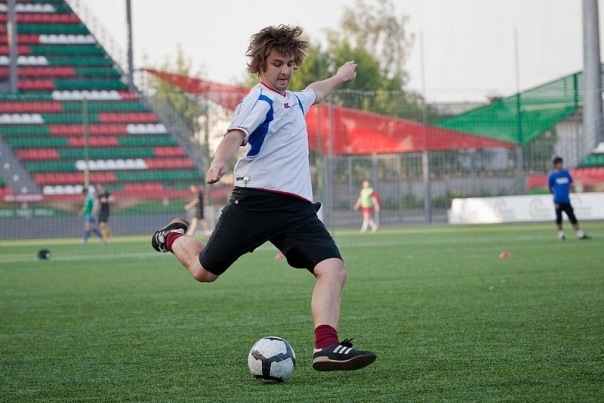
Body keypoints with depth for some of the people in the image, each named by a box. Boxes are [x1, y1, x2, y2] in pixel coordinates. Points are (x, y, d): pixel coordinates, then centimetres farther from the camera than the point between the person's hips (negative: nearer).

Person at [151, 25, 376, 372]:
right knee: (204, 271, 7)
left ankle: (326, 348, -27)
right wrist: (219, 163, -45)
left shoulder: (293, 101, 22)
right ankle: (174, 237, 40)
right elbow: (236, 134, -26)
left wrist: (338, 78, 64)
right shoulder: (260, 100, -6)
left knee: (334, 270, -17)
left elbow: (314, 93, 48)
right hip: (257, 199, -7)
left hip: (297, 207, 7)